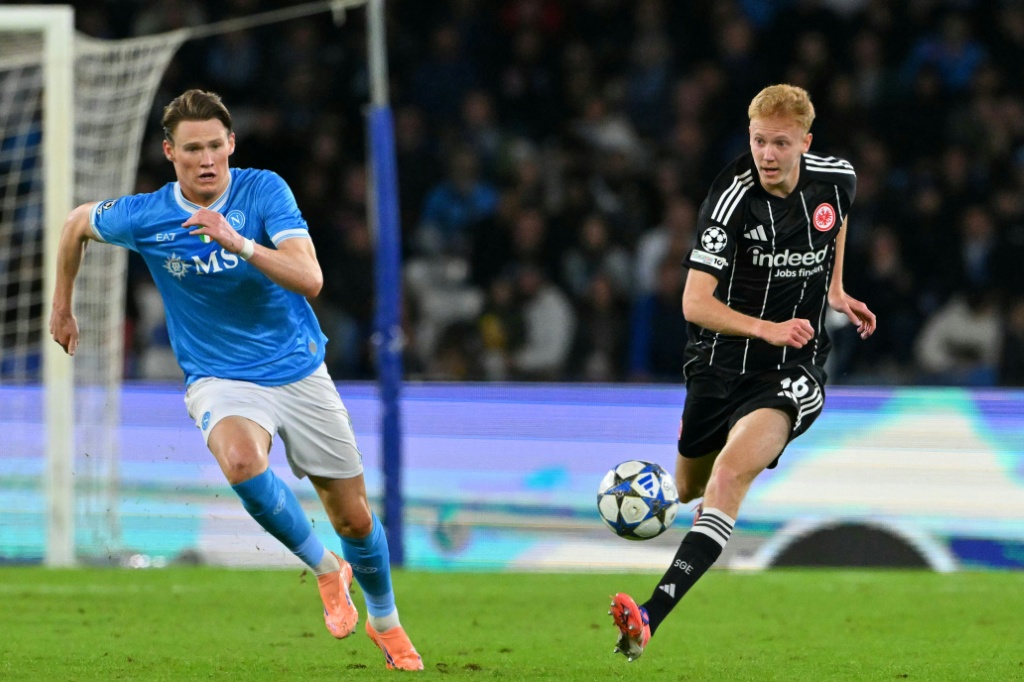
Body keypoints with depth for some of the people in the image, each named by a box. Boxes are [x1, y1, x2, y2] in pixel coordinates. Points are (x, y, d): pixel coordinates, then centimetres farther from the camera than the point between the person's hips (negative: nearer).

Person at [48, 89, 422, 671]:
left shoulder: (264, 190, -14)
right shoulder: (143, 217, -11)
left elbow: (310, 279, -26)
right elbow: (78, 223, 11)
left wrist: (238, 242, -39)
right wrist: (63, 307, 19)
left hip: (299, 372, 1)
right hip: (221, 380, -1)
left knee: (355, 518, 8)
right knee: (242, 462, -35)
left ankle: (386, 622, 38)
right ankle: (325, 568, -10)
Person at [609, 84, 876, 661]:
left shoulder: (836, 180, -4)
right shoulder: (732, 198, -16)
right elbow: (695, 304, -19)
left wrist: (836, 290, 17)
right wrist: (767, 328, -31)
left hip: (793, 374, -1)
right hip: (722, 362, 1)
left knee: (732, 472, -25)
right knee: (690, 487, 17)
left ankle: (652, 616, -35)